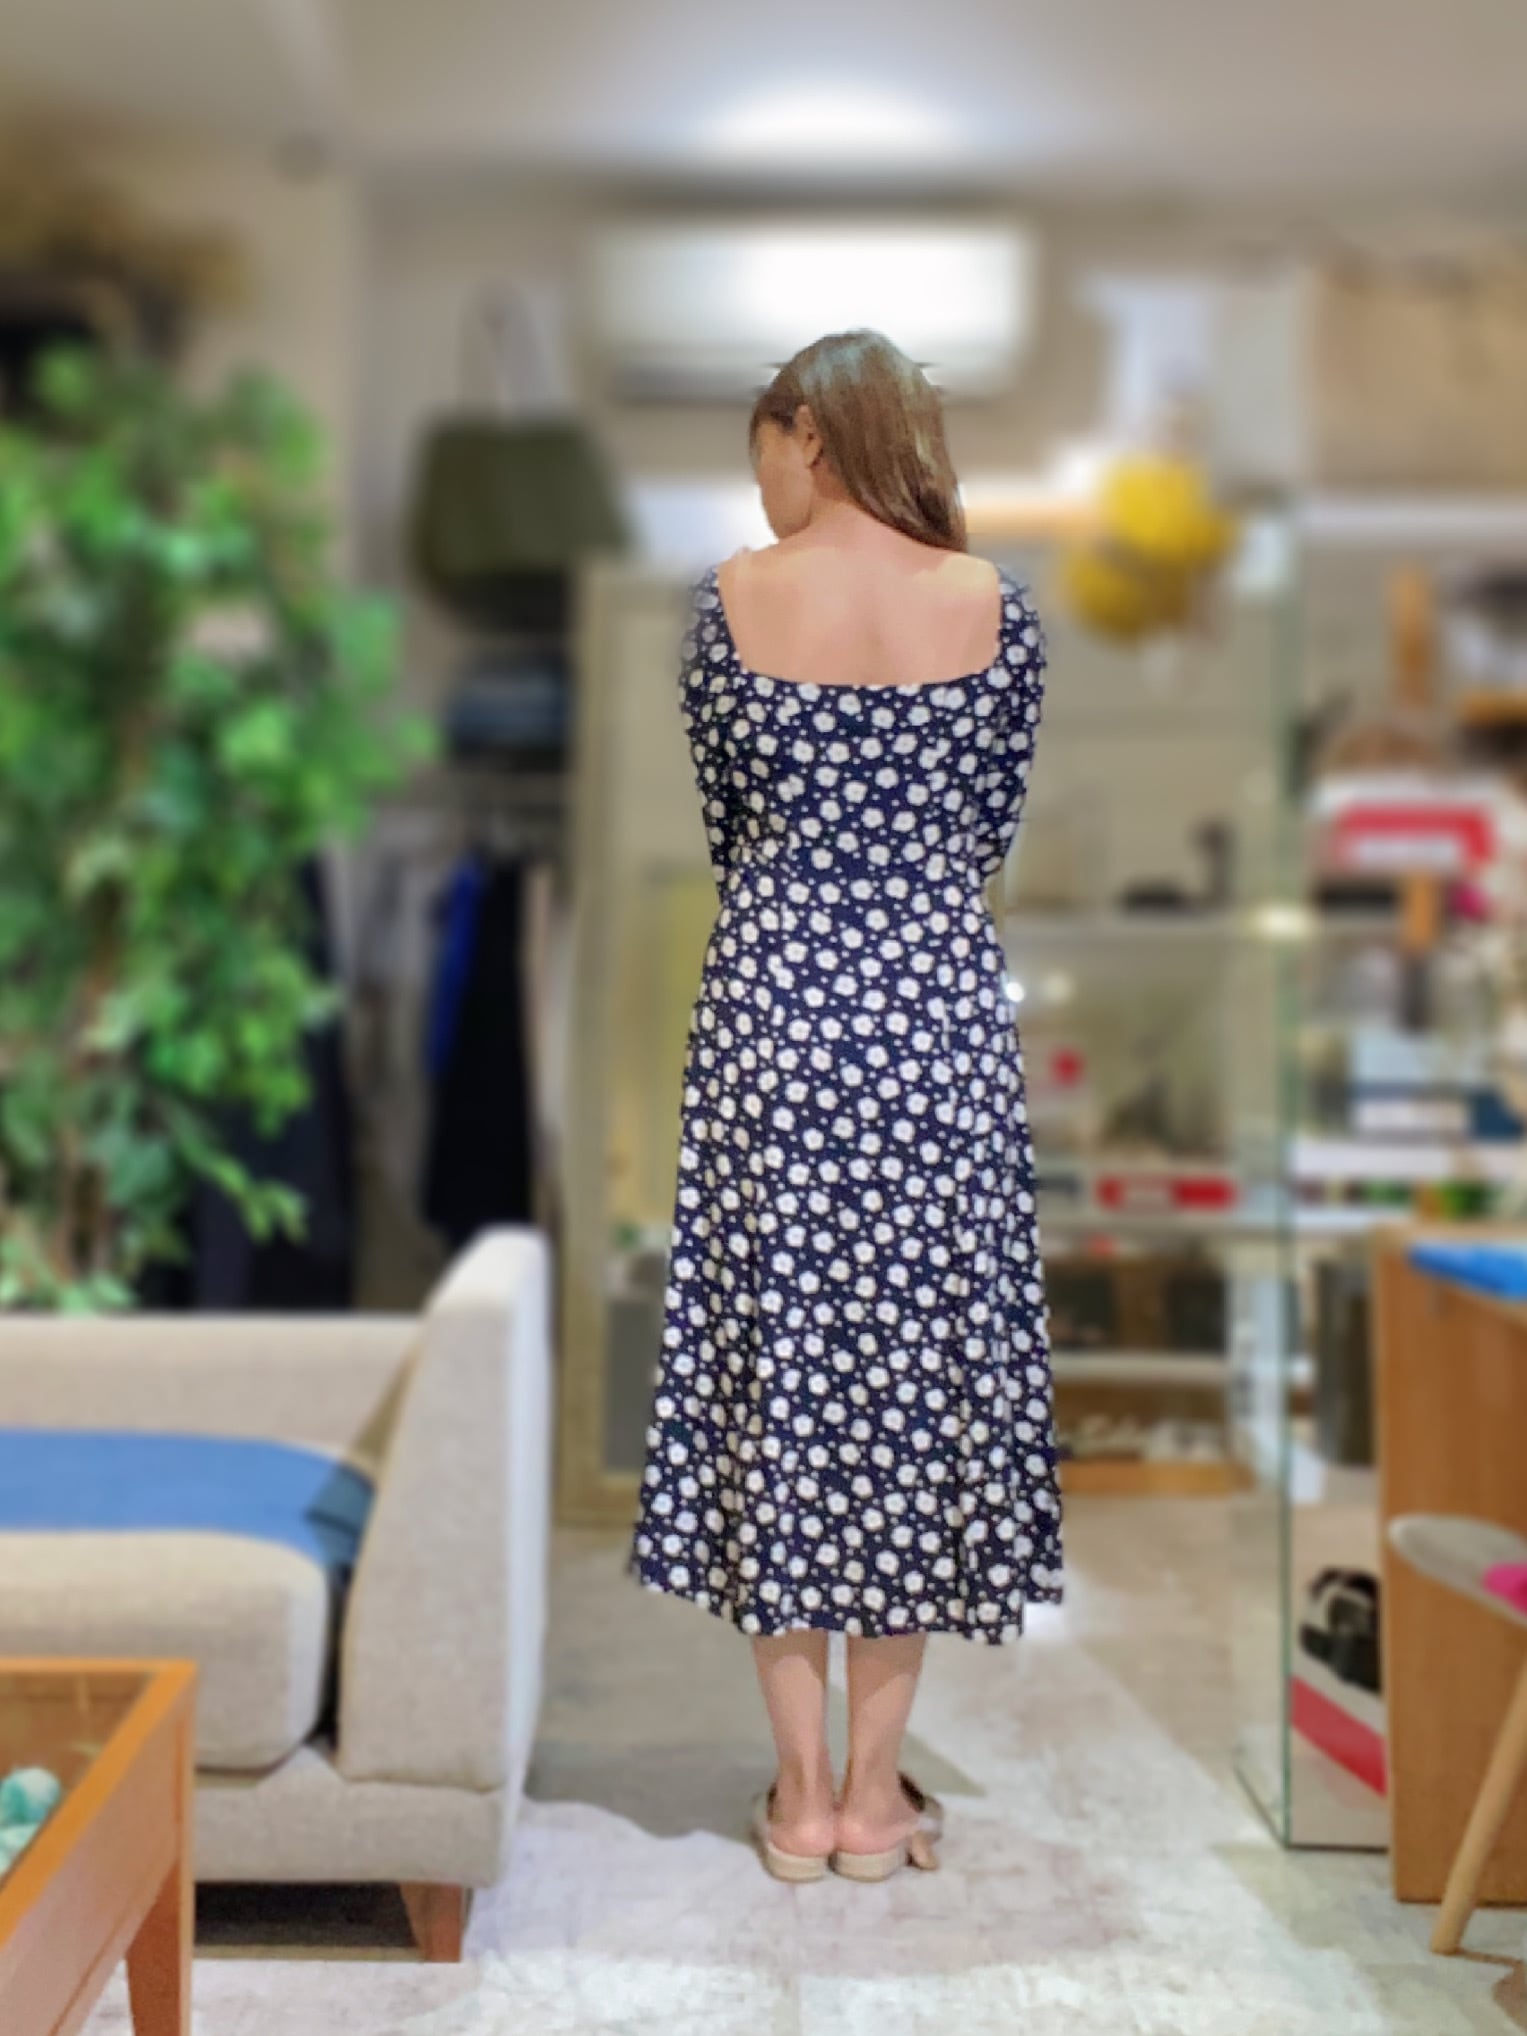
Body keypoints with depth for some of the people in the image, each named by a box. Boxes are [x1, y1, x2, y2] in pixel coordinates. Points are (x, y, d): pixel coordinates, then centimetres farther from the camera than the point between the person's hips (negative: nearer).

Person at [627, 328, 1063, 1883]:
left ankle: (800, 1794, 17)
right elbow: (993, 833, 9)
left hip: (776, 1001, -1)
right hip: (940, 1006, 1)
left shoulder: (730, 600, -1)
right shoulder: (996, 604, 1)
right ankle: (877, 1794, 19)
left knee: (779, 1357, 8)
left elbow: (724, 830, 7)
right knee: (925, 1357, 10)